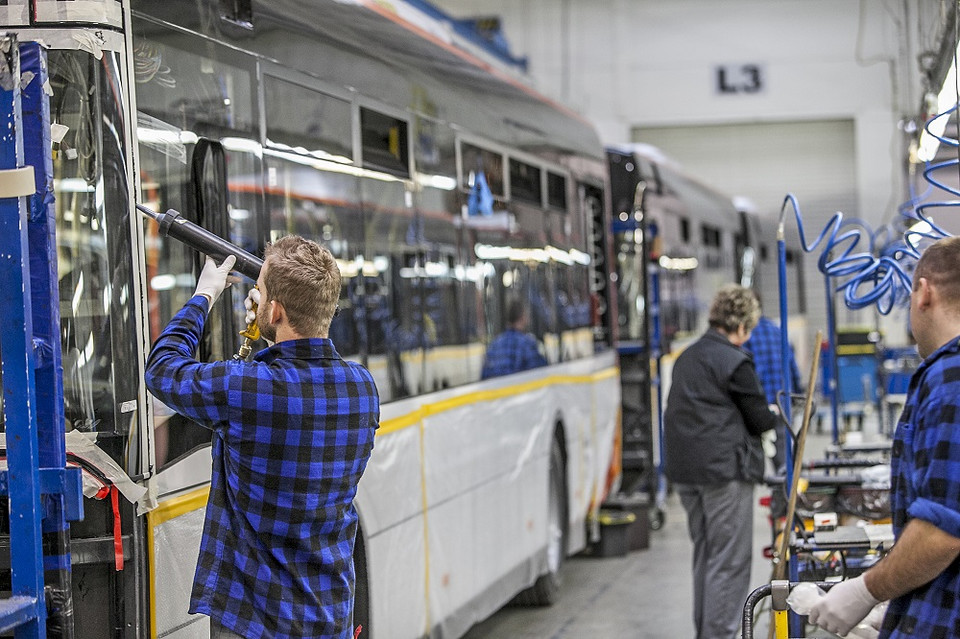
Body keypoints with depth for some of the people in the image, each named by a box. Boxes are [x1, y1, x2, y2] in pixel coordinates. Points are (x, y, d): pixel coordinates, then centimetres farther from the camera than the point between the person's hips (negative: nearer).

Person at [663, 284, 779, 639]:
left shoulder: (687, 357, 14)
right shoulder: (735, 361, -12)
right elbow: (759, 418, -7)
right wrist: (780, 415, 14)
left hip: (684, 471, 8)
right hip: (725, 470, -8)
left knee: (705, 554, 17)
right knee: (730, 563, -3)